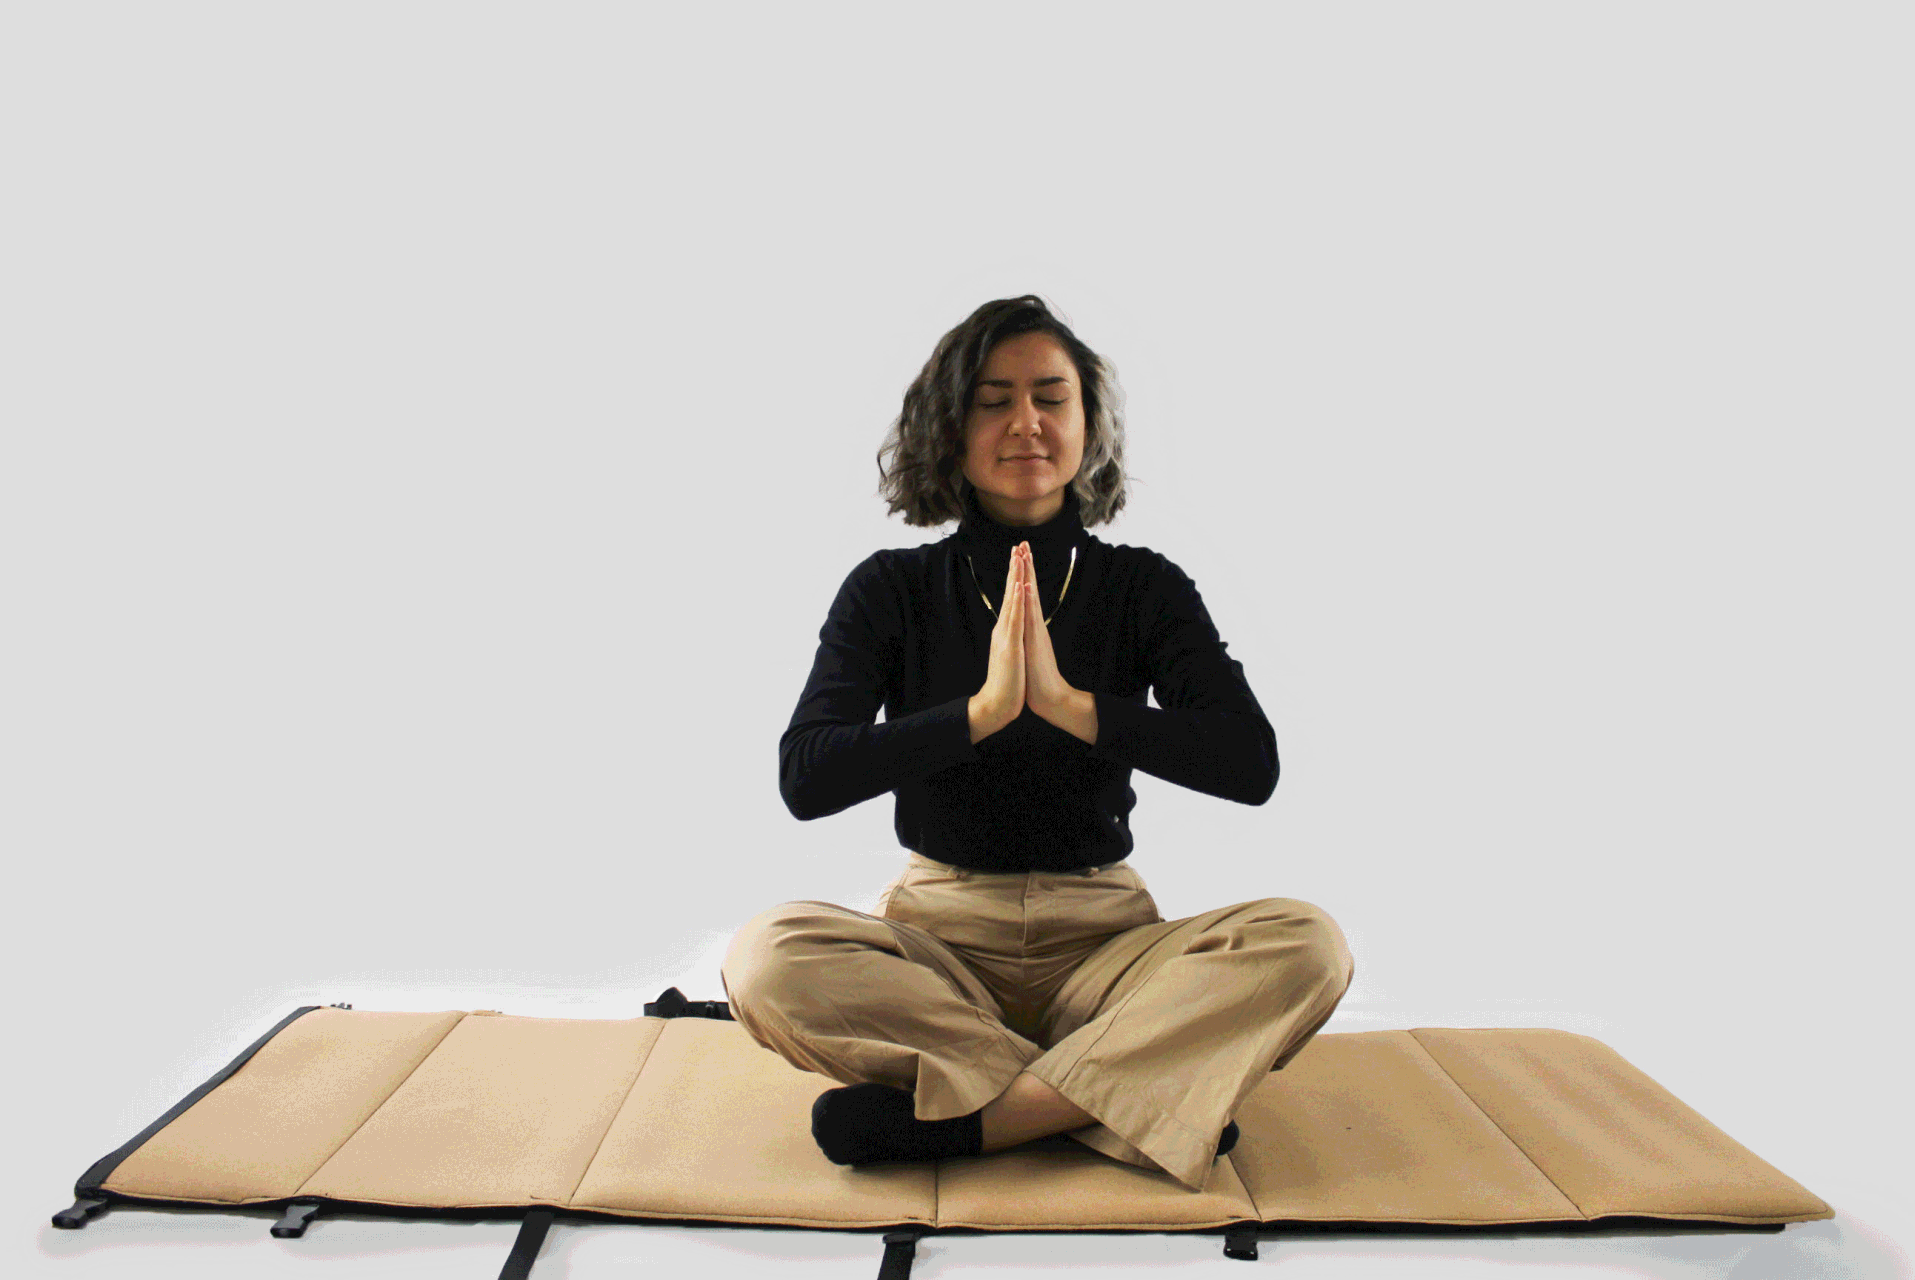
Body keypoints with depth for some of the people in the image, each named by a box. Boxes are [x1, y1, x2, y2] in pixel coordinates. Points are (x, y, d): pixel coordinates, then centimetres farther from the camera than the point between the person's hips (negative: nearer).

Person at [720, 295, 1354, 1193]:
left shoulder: (1144, 588, 2)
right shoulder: (892, 591, 0)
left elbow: (1251, 765, -11)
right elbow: (803, 779, -12)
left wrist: (1069, 703, -22)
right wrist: (982, 710, -22)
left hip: (1103, 937, 1)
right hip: (937, 931, 0)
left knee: (1306, 944, -25)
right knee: (768, 957, -30)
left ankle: (956, 1117, -25)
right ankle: (1140, 1094, -23)